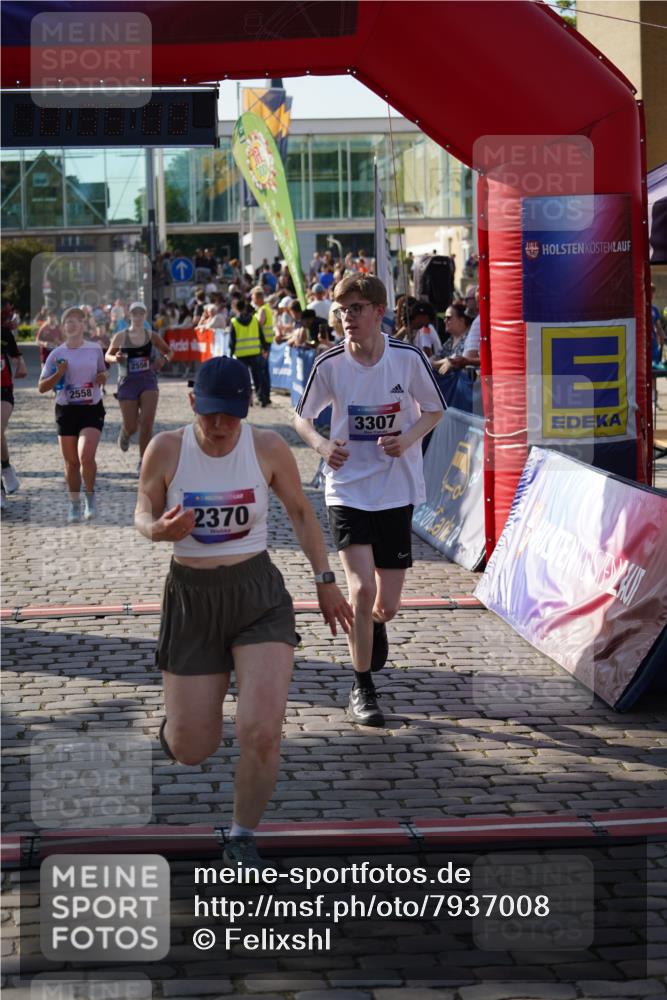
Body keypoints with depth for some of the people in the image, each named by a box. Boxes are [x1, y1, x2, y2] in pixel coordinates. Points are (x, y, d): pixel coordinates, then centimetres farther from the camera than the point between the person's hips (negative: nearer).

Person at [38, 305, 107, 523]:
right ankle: (74, 505, 22)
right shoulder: (57, 354, 0)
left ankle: (90, 497, 4)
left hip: (92, 409, -1)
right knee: (71, 462, 5)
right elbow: (42, 387, 2)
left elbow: (102, 372, 20)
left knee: (86, 456, -20)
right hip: (66, 410, 1)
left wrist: (102, 377, -4)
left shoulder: (95, 349, 3)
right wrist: (58, 375, -16)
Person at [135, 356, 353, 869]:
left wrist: (325, 581, 9)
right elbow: (143, 514, 4)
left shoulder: (268, 448, -8)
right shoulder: (166, 450, -9)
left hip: (259, 597, 0)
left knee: (262, 732, -16)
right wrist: (160, 529, -20)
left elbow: (301, 513, 7)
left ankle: (243, 840, 9)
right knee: (191, 751, 4)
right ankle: (178, 718, 44)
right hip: (191, 599, 1)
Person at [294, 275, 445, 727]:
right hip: (347, 489, -1)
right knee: (362, 588, -16)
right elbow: (302, 417, 8)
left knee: (387, 604, 5)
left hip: (397, 490, 1)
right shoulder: (330, 364, -7)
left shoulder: (409, 358, -8)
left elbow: (435, 410, 7)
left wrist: (408, 438, -13)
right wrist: (321, 444, -14)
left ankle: (375, 624, 45)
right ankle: (362, 690, 1)